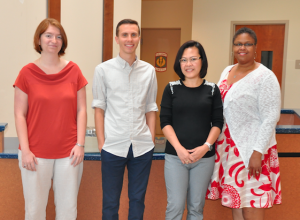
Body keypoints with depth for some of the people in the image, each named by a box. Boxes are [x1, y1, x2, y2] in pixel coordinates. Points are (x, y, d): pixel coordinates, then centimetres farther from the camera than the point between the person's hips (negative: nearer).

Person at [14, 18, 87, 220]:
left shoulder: (73, 71, 3)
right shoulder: (27, 72, -1)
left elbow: (81, 110, 4)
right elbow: (20, 114, -1)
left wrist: (80, 144, -2)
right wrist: (25, 150, -7)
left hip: (69, 153, 1)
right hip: (36, 153, -1)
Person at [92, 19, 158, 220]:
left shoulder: (149, 70, 5)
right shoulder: (103, 70, -1)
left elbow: (151, 109, 9)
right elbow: (99, 108, 0)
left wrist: (152, 139, 4)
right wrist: (101, 143, -5)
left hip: (142, 147, 2)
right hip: (113, 146, -2)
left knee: (138, 200, 14)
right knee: (110, 202, 10)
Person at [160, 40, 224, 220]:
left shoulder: (212, 89, 3)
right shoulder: (172, 88, 2)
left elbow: (217, 123, 2)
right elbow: (165, 122, -2)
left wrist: (206, 146, -12)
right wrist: (179, 148, -13)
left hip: (204, 157, 1)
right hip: (175, 156, -1)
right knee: (175, 205, -1)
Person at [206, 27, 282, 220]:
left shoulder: (265, 77, -12)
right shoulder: (227, 72, 9)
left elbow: (271, 118, -15)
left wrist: (258, 152, -19)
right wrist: (215, 140, 13)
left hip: (252, 150, -6)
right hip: (229, 147, 7)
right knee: (235, 201, 13)